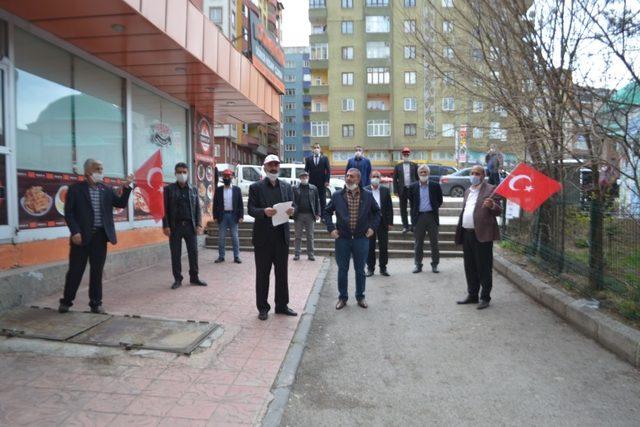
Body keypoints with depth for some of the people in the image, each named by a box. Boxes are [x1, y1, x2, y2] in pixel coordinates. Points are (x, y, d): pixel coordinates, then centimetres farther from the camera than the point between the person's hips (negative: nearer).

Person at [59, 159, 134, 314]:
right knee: (75, 270, 6)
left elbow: (121, 204, 2)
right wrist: (75, 232, -15)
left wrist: (127, 187, -10)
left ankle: (96, 303, 18)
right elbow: (68, 213, -5)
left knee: (97, 271, 8)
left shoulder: (107, 190, 9)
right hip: (82, 236, -3)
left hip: (100, 236, 3)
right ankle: (66, 301, 23)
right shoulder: (75, 189, -2)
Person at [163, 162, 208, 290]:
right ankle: (177, 279, 14)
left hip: (190, 226, 2)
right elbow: (165, 209, 0)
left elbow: (198, 208, 9)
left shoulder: (193, 189, 10)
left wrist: (199, 224, -1)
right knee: (175, 254, 4)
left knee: (193, 252, 4)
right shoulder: (169, 189, 3)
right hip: (175, 226, -2)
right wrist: (166, 226, -8)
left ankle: (194, 277, 16)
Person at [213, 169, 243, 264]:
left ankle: (236, 257, 10)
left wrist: (241, 216, -6)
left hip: (233, 216, -1)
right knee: (221, 237, 5)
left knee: (235, 237, 3)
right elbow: (215, 204, 5)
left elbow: (240, 204, 1)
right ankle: (221, 256, 13)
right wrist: (215, 217, -2)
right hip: (222, 216, 1)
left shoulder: (237, 189, 3)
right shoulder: (218, 190, 5)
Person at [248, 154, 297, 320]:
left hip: (282, 236, 4)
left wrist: (292, 210, -14)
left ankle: (282, 305, 25)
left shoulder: (286, 186, 11)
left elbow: (293, 205, 9)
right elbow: (251, 209, -7)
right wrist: (264, 211, -26)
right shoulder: (256, 187, 0)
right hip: (263, 237, -3)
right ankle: (263, 308, 18)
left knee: (282, 272, 11)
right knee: (262, 273, 6)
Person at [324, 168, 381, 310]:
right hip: (342, 239, 0)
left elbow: (377, 212, 13)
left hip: (361, 239, 0)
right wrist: (331, 228, -2)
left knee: (360, 270, 10)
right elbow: (327, 212, 8)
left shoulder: (368, 196, 2)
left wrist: (372, 227, 2)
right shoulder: (337, 196, 1)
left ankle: (360, 297, 26)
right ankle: (342, 297, 22)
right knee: (342, 269, 8)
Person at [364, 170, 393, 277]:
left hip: (382, 222, 1)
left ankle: (383, 268, 15)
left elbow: (389, 207, 5)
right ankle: (370, 268, 15)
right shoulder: (365, 190, 3)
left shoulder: (385, 190, 7)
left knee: (384, 246, 4)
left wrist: (390, 222, -1)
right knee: (370, 247, 5)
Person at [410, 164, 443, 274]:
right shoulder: (413, 187, 4)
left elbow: (440, 201, 11)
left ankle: (435, 264, 16)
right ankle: (418, 264, 14)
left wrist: (434, 208, 3)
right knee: (418, 243, 5)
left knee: (434, 242, 5)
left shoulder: (435, 186, 2)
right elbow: (411, 203, 10)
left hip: (432, 216, 0)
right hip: (419, 217, 1)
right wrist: (413, 217, 5)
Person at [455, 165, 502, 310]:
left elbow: (499, 211, -7)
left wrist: (492, 205, -29)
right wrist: (459, 230, 17)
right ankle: (472, 295, 25)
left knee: (484, 268, 0)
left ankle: (485, 298, 10)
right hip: (466, 234, 7)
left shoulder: (490, 189, -3)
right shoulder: (468, 191, 19)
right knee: (470, 267, 14)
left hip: (482, 234, -7)